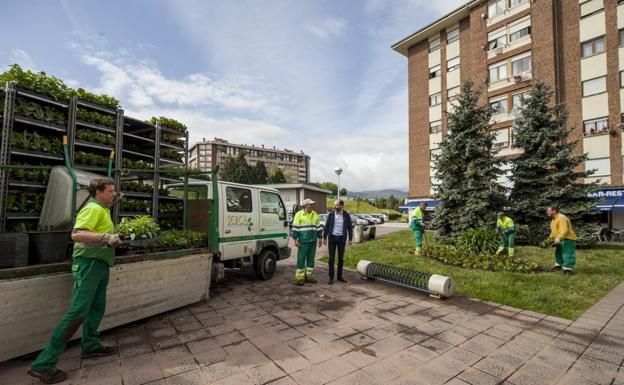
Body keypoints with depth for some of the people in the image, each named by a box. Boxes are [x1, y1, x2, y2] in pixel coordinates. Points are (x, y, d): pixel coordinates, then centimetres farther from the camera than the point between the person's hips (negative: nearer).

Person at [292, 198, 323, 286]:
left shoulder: (315, 214, 11)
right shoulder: (299, 214, -5)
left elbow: (318, 227, 15)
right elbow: (295, 228, -6)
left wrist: (320, 238, 12)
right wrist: (295, 239, -11)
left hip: (313, 241, 5)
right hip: (303, 241, -5)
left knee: (311, 259, 10)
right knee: (301, 259, -2)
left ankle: (309, 276, 20)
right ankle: (299, 278, 6)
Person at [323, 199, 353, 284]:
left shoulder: (346, 215, -2)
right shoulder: (331, 214, -2)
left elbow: (349, 227, 3)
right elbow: (327, 226, 2)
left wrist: (350, 239, 0)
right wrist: (324, 237, 0)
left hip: (341, 239, 1)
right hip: (332, 237, -1)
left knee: (341, 258, 8)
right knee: (331, 258, 1)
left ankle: (340, 276, 22)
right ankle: (331, 277, 9)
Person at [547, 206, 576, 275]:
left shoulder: (562, 218, -21)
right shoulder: (553, 220, 14)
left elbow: (564, 230, -33)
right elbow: (553, 231, 23)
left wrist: (558, 238, -45)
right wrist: (550, 238, 20)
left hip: (567, 239, -11)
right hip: (559, 240, 11)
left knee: (567, 254, -9)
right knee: (558, 253, 20)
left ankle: (568, 269, -6)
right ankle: (558, 265, 33)